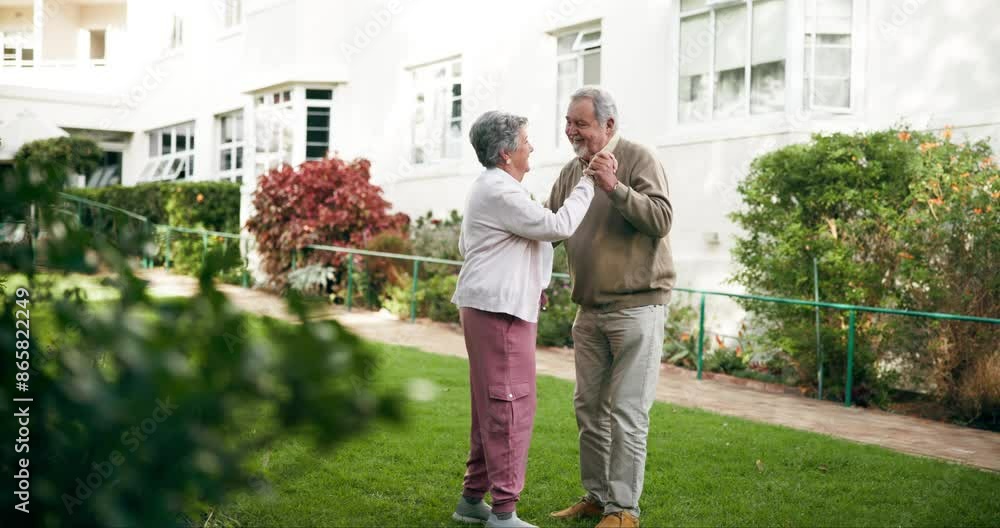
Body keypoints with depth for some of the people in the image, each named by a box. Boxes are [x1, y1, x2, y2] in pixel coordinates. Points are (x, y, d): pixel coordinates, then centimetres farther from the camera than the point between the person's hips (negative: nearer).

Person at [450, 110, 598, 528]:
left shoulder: (488, 187, 18)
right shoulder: (502, 193, -17)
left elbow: (466, 245, 27)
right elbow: (559, 226, -18)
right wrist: (587, 184, -6)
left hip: (486, 308, 11)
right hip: (499, 311, -11)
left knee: (492, 407, 15)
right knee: (510, 406, -8)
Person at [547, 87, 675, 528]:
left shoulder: (638, 160, -9)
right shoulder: (571, 172, 10)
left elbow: (661, 219, -19)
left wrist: (615, 187, -29)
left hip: (636, 305, -7)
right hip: (590, 309, 7)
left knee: (627, 411, -4)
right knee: (589, 407, 13)